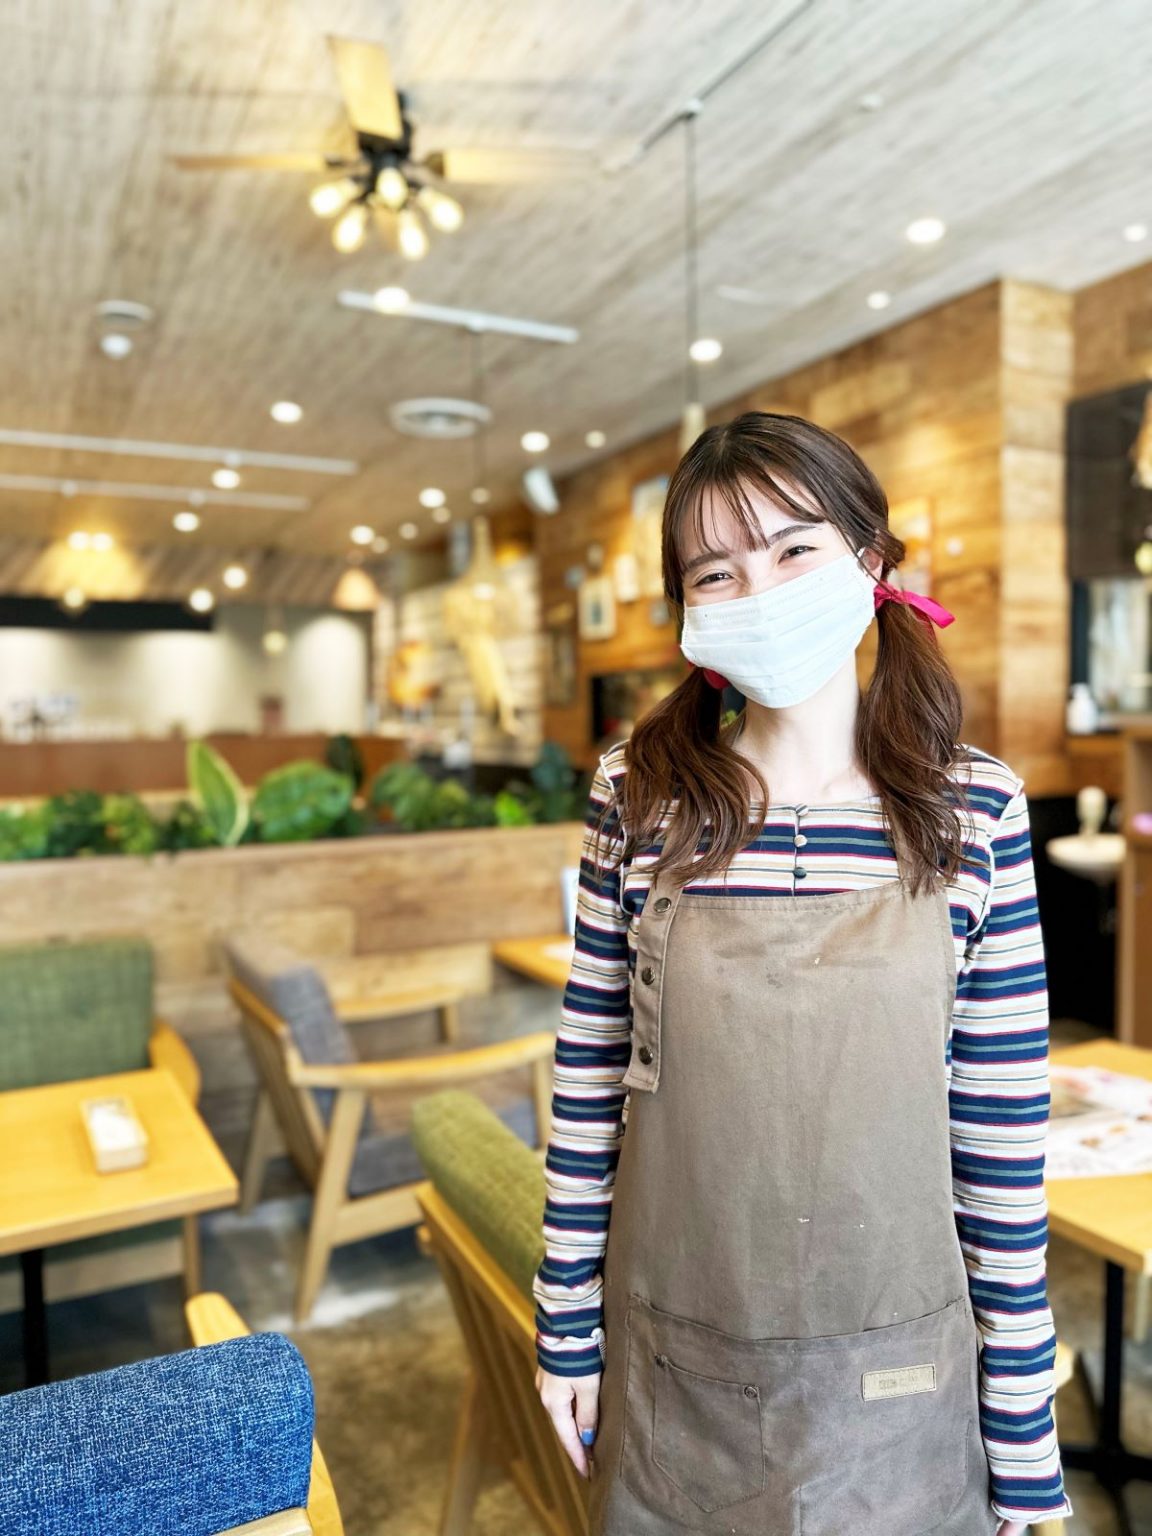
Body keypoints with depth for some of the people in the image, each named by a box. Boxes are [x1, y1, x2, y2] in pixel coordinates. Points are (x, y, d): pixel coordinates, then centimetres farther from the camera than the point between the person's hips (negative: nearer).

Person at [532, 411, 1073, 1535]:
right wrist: (566, 1326, 2)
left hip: (892, 1378, 0)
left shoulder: (976, 812, -12)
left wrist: (1023, 1439, 1)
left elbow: (1004, 1139, -6)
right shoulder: (639, 797, -11)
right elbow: (587, 1085, -4)